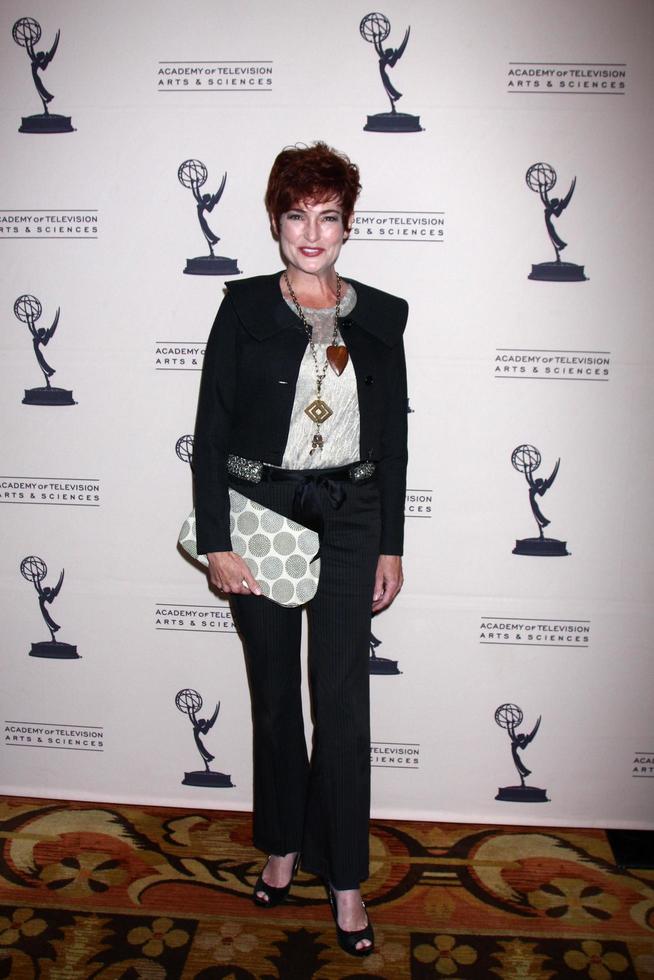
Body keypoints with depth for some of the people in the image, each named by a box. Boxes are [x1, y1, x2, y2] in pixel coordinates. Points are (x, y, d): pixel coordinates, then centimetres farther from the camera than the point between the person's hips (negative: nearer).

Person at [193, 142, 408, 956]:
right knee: (274, 693, 12)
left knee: (343, 702, 2)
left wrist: (391, 546, 4)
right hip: (260, 513, 0)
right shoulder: (244, 308, -2)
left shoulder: (379, 316, 3)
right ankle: (284, 844, 34)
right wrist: (215, 541, -9)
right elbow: (210, 431, -4)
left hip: (349, 518, 1)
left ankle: (344, 876, 20)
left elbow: (393, 437, 6)